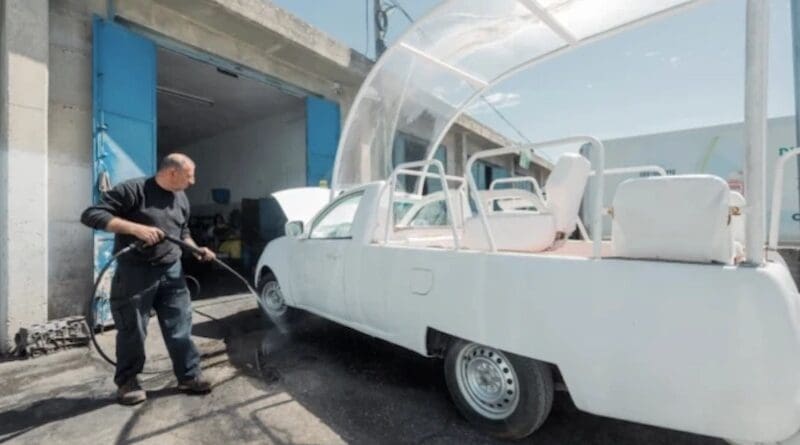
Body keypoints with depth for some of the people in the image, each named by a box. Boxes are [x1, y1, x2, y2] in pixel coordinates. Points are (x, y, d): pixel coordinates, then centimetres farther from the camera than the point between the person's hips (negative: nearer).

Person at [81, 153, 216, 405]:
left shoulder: (181, 199, 11)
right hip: (135, 272, -5)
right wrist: (136, 228, -26)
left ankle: (189, 377, 18)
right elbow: (91, 215, -15)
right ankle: (127, 381, 28)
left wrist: (197, 250, 5)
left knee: (180, 328, 7)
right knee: (132, 331, 8)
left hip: (171, 271, 5)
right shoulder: (133, 190, -10)